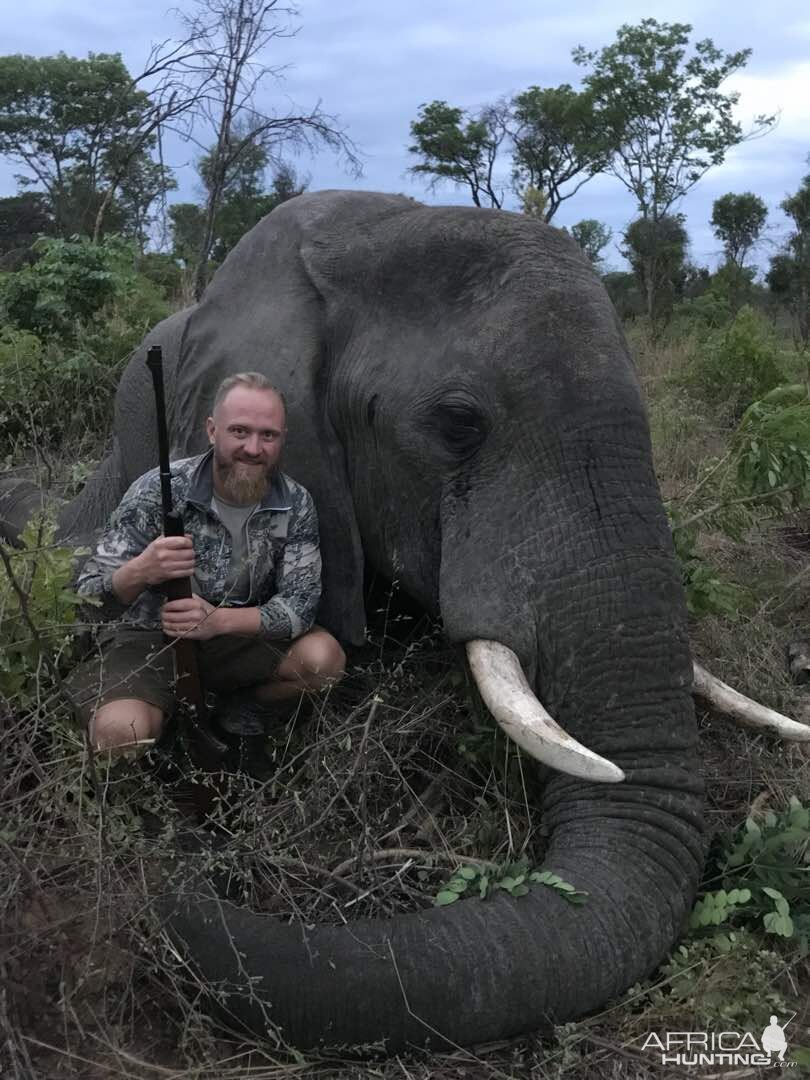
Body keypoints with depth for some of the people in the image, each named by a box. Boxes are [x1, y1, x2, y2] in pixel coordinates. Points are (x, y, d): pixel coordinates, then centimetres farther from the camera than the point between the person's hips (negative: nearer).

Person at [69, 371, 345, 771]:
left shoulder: (295, 504, -10)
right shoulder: (158, 490, -19)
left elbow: (300, 601, -13)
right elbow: (89, 594, -16)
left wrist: (220, 620, -32)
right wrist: (141, 572, -40)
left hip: (239, 635, 3)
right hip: (149, 638, -3)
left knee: (324, 659, -23)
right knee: (121, 733, -32)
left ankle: (244, 716, 8)